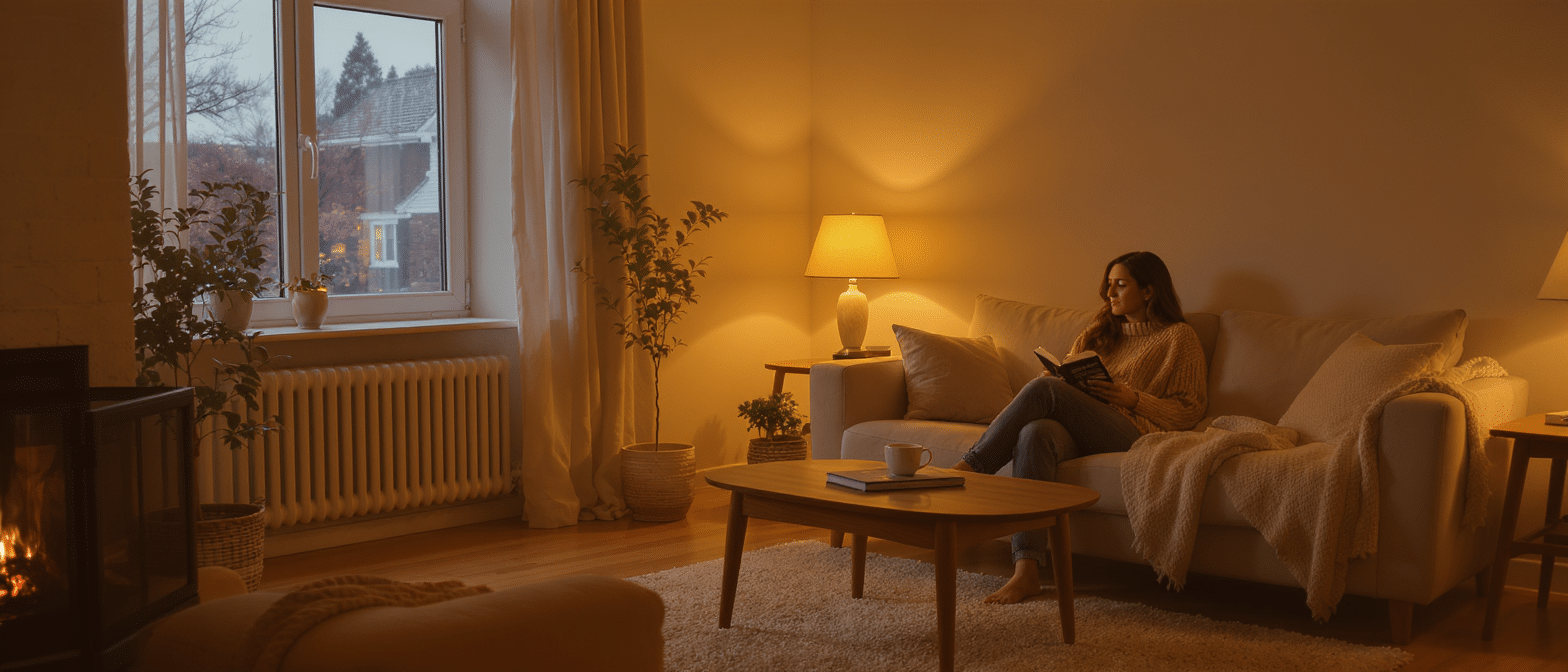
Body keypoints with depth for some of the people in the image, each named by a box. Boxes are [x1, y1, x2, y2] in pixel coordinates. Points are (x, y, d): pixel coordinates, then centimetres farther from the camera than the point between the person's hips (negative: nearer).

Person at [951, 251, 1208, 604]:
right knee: (1034, 433, -35)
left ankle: (968, 469, -27)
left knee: (1045, 389, -30)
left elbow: (1190, 410, 6)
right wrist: (1057, 376, 4)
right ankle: (1026, 570, -44)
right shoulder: (1101, 331, 31)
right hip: (1077, 431, 5)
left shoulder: (1179, 336, 14)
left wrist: (1134, 398, -8)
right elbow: (1068, 375, 28)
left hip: (1131, 432, -4)